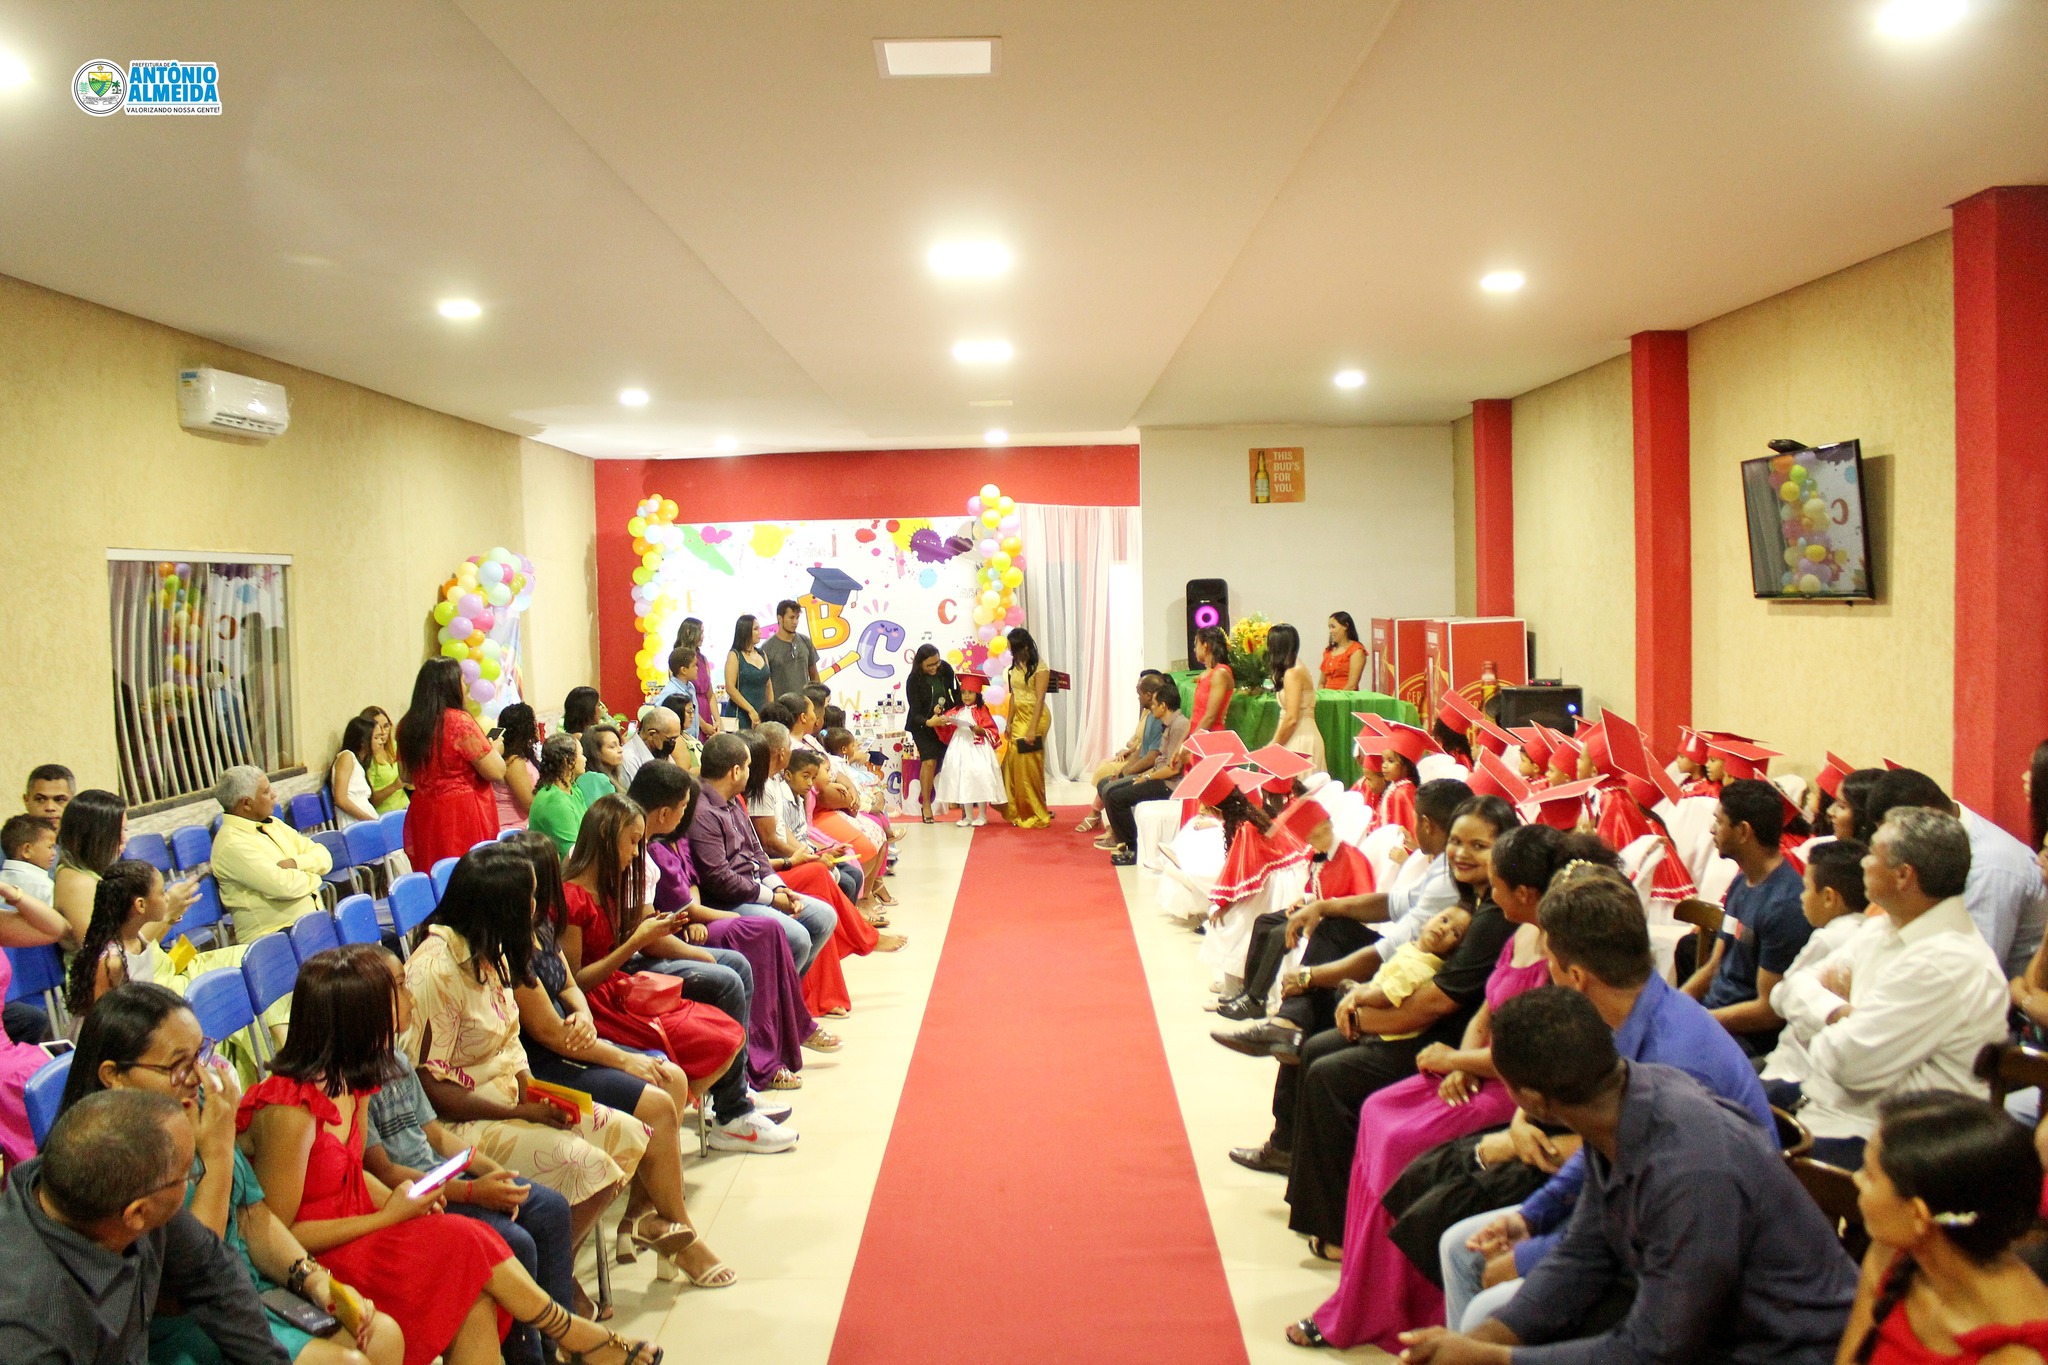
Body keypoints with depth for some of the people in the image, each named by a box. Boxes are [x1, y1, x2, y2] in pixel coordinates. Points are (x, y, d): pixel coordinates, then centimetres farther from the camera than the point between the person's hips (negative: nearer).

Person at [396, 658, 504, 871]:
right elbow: (496, 772, -13)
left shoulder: (407, 725, 4)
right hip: (463, 815, -7)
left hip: (424, 816, 7)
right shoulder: (459, 722, -16)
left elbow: (406, 776, 18)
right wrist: (495, 749, 6)